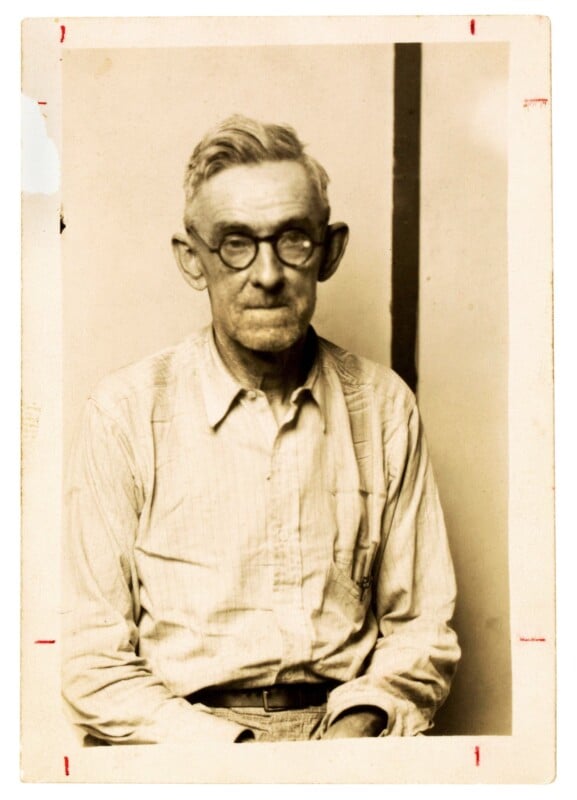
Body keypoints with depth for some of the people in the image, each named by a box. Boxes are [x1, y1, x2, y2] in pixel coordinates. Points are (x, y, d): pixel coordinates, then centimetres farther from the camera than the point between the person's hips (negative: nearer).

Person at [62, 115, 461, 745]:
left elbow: (423, 628, 10)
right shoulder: (125, 414, -3)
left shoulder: (383, 405, 5)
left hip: (341, 725, 2)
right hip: (177, 737, -2)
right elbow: (94, 665, -3)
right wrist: (228, 750, -15)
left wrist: (362, 721, -8)